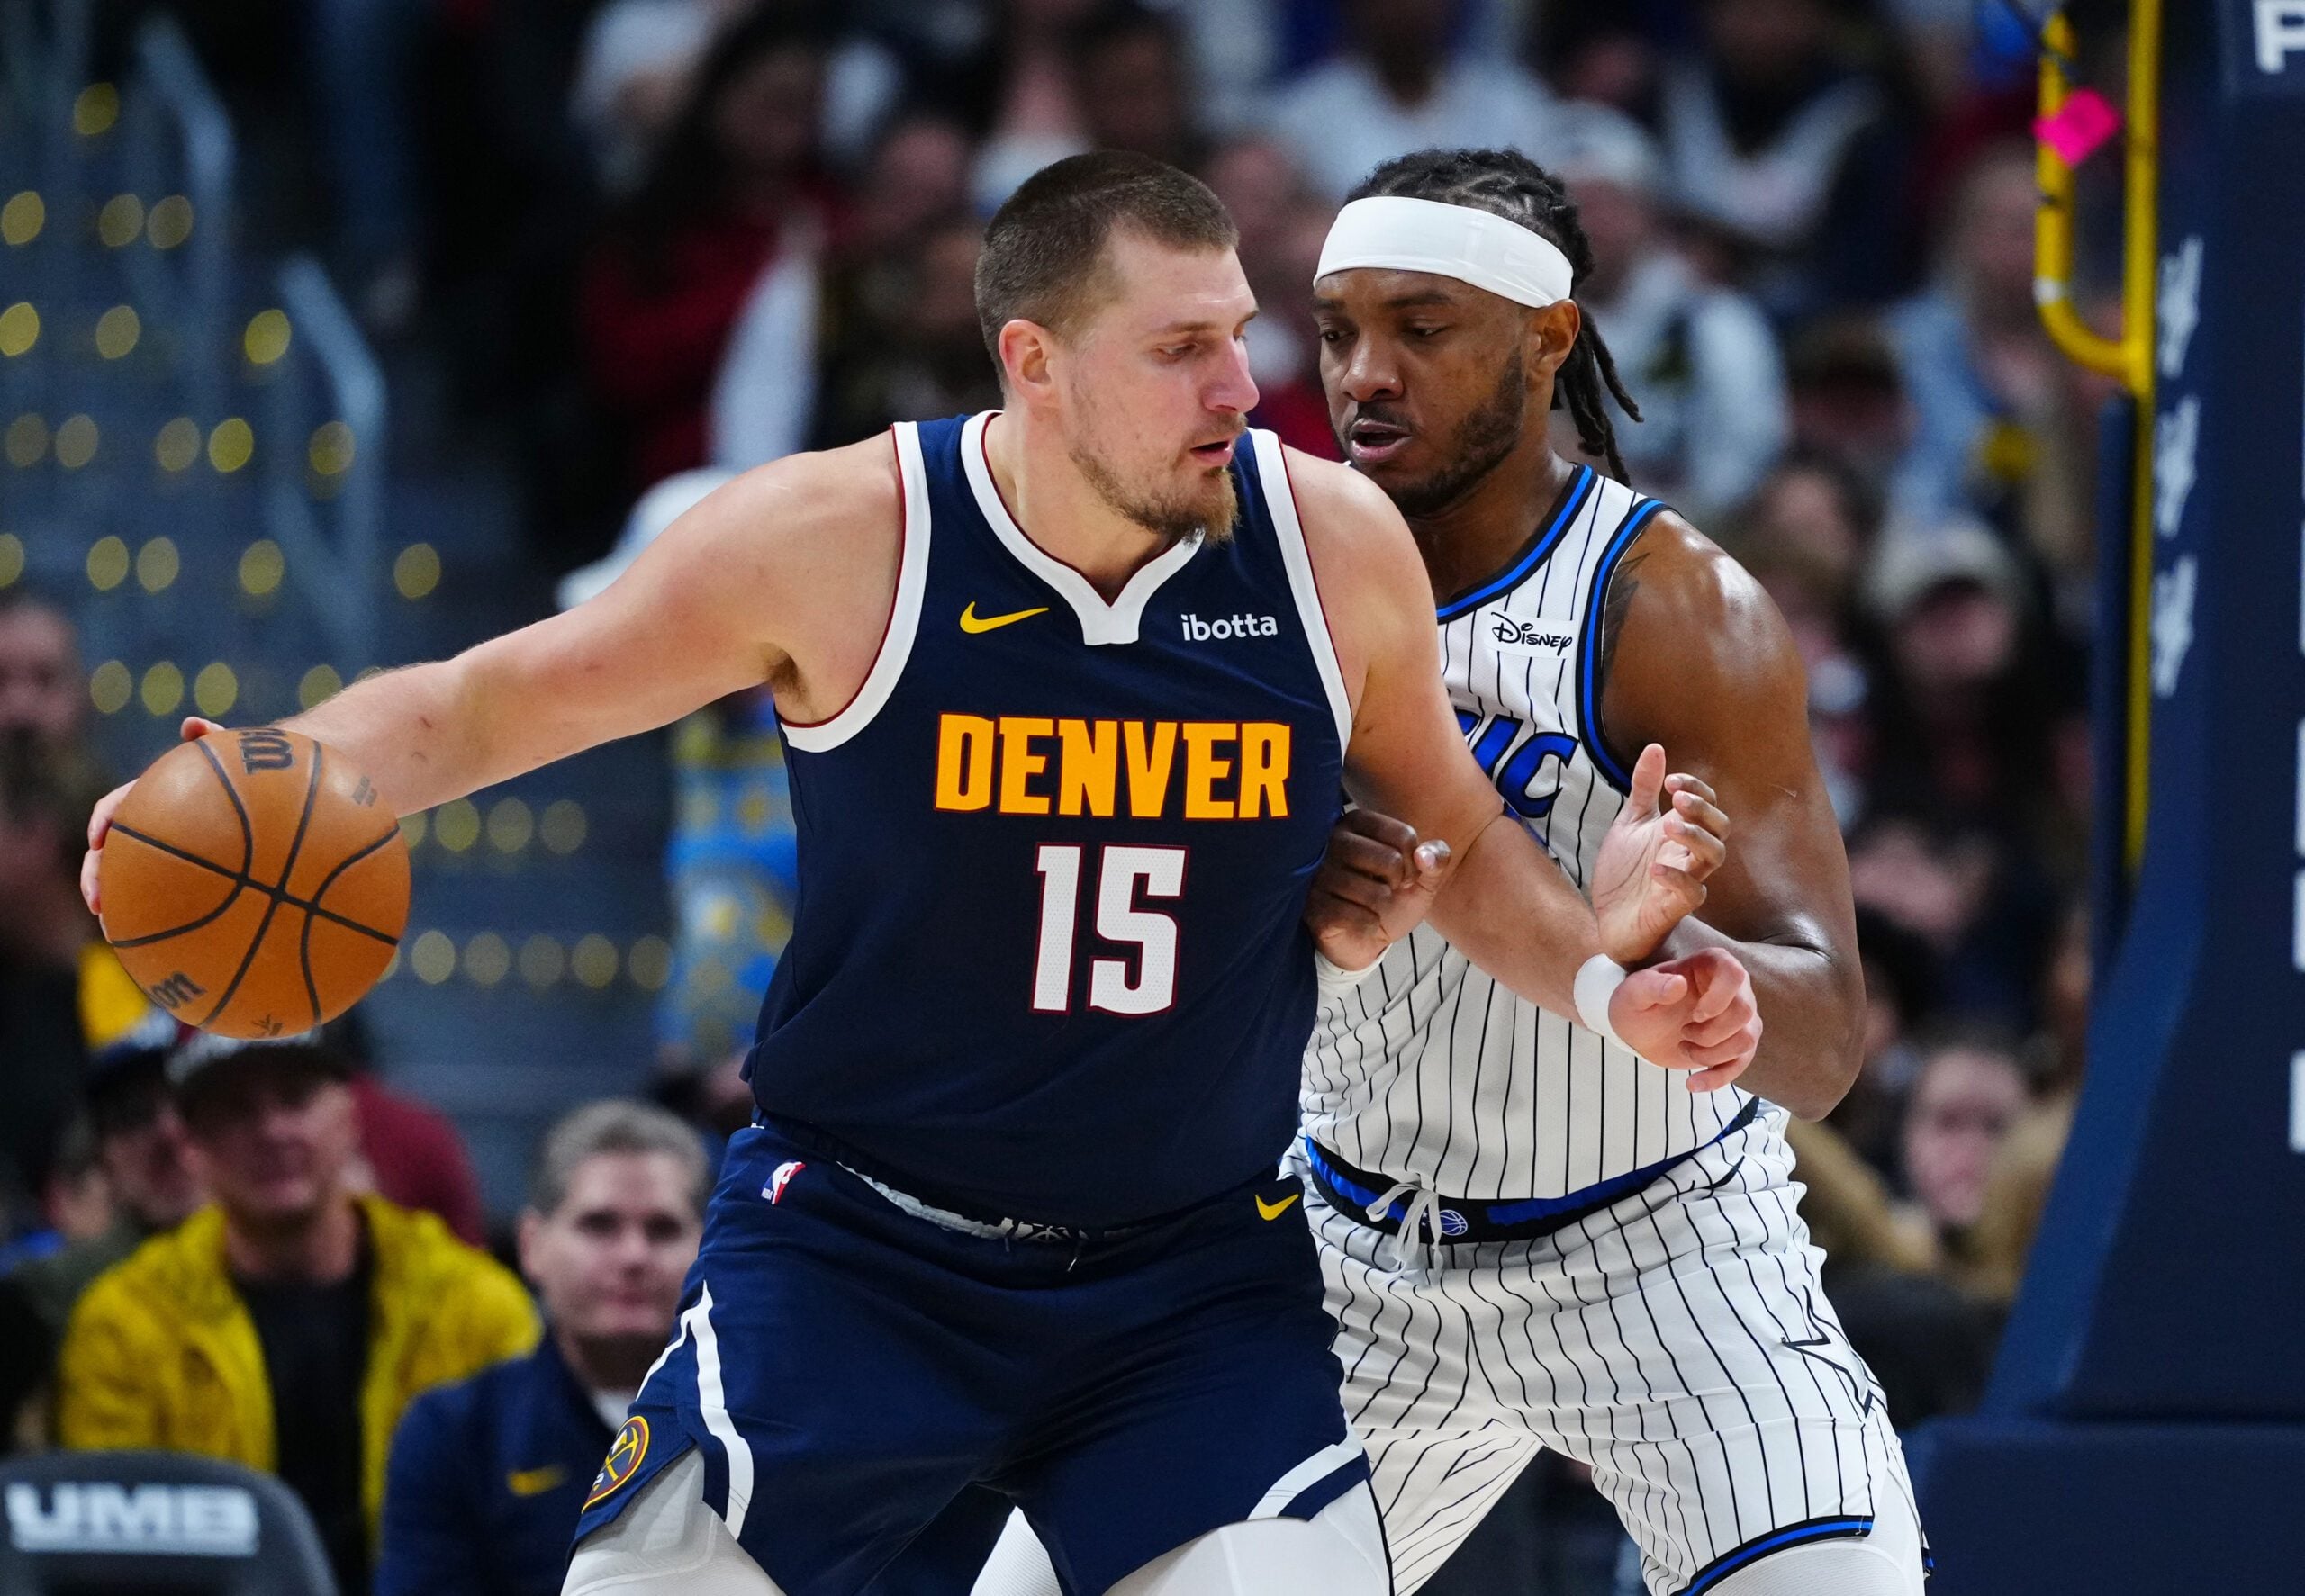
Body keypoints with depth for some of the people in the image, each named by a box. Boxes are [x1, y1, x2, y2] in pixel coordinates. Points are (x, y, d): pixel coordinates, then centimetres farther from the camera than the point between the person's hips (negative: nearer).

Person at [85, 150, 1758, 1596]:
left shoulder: (1335, 543, -7)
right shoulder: (838, 539, -14)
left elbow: (1455, 836, 11)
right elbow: (486, 702, -3)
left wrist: (1601, 974, -8)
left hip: (1198, 1274, 2)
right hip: (860, 1242, -2)